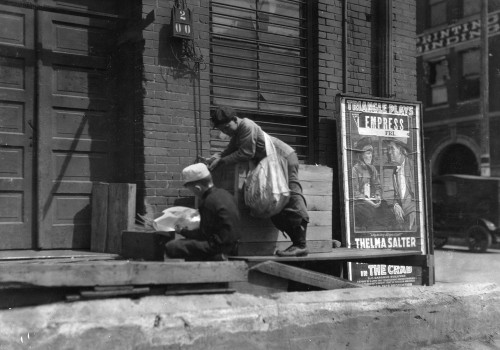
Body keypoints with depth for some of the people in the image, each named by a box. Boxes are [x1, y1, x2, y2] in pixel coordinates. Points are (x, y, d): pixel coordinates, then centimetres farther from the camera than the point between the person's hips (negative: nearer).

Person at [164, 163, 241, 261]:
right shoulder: (223, 193, 7)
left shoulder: (208, 202, -20)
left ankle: (216, 257, -11)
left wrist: (182, 231, -2)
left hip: (219, 247, -10)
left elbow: (203, 234, -14)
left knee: (170, 247, -16)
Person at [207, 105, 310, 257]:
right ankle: (297, 243, 6)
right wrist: (217, 156, -11)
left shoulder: (247, 126, -19)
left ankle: (301, 245, -24)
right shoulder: (236, 132, 13)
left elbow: (246, 153, -24)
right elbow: (230, 150, 9)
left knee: (292, 198, -18)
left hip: (286, 158, -11)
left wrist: (222, 161, -19)